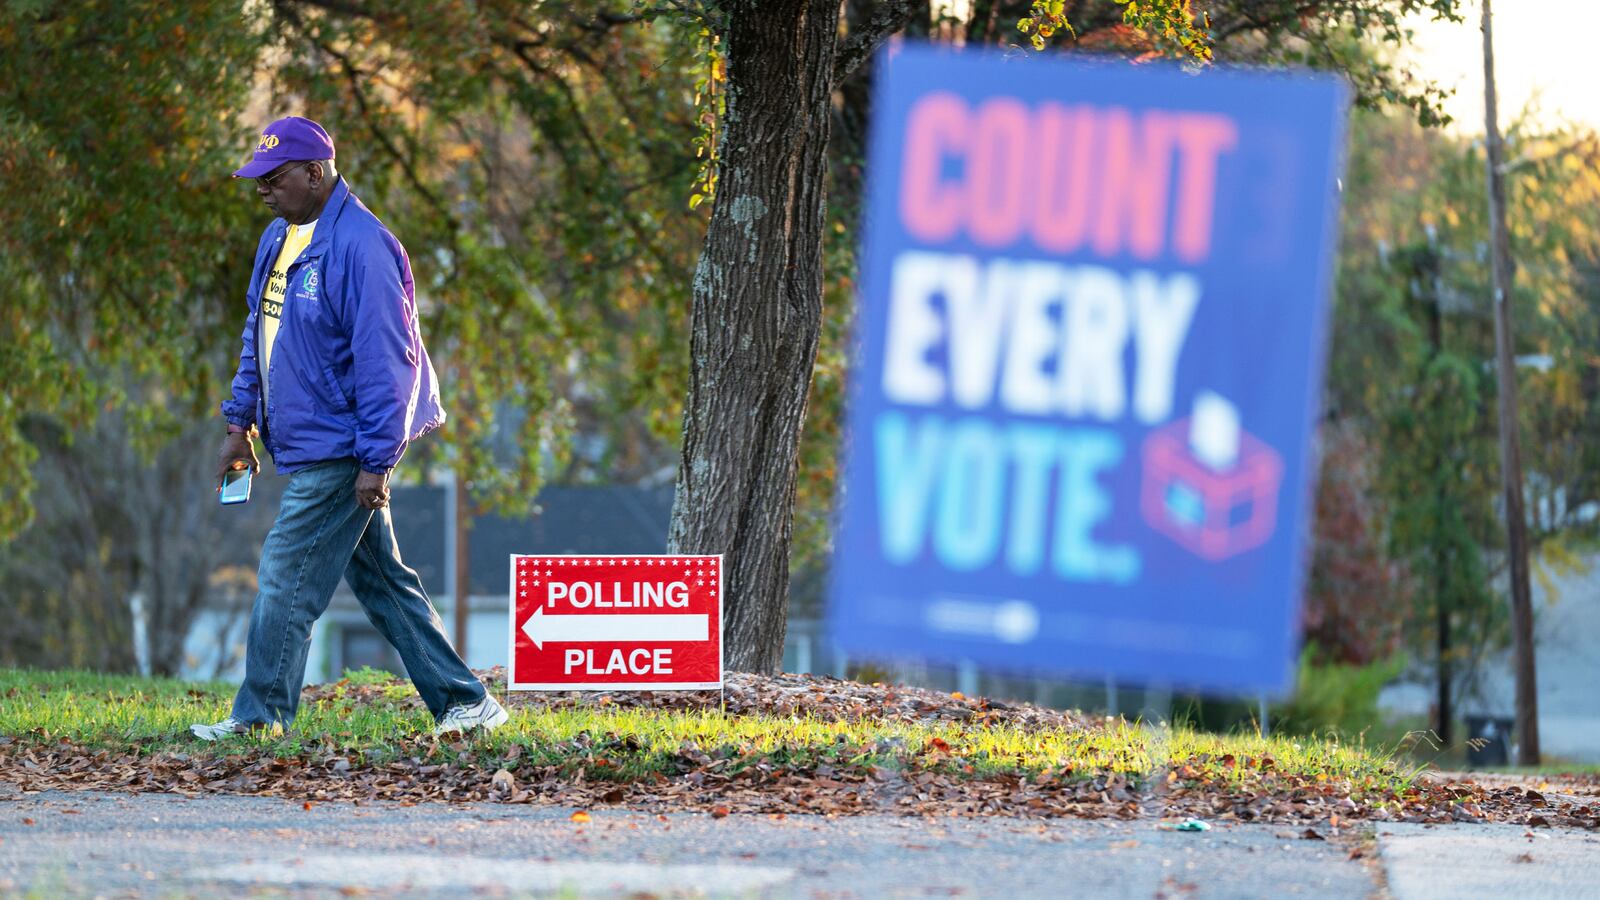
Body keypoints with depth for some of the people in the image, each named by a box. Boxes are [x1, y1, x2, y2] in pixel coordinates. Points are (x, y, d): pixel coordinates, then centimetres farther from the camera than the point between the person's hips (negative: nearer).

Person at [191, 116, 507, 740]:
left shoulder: (359, 245, -18)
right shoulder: (279, 239, 12)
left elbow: (384, 358, -21)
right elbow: (258, 335, 22)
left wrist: (375, 460, -22)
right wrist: (240, 423, 17)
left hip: (339, 448, -10)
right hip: (309, 447, 10)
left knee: (287, 575, -7)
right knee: (381, 581, 11)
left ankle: (259, 714, 1)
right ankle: (464, 703, 15)